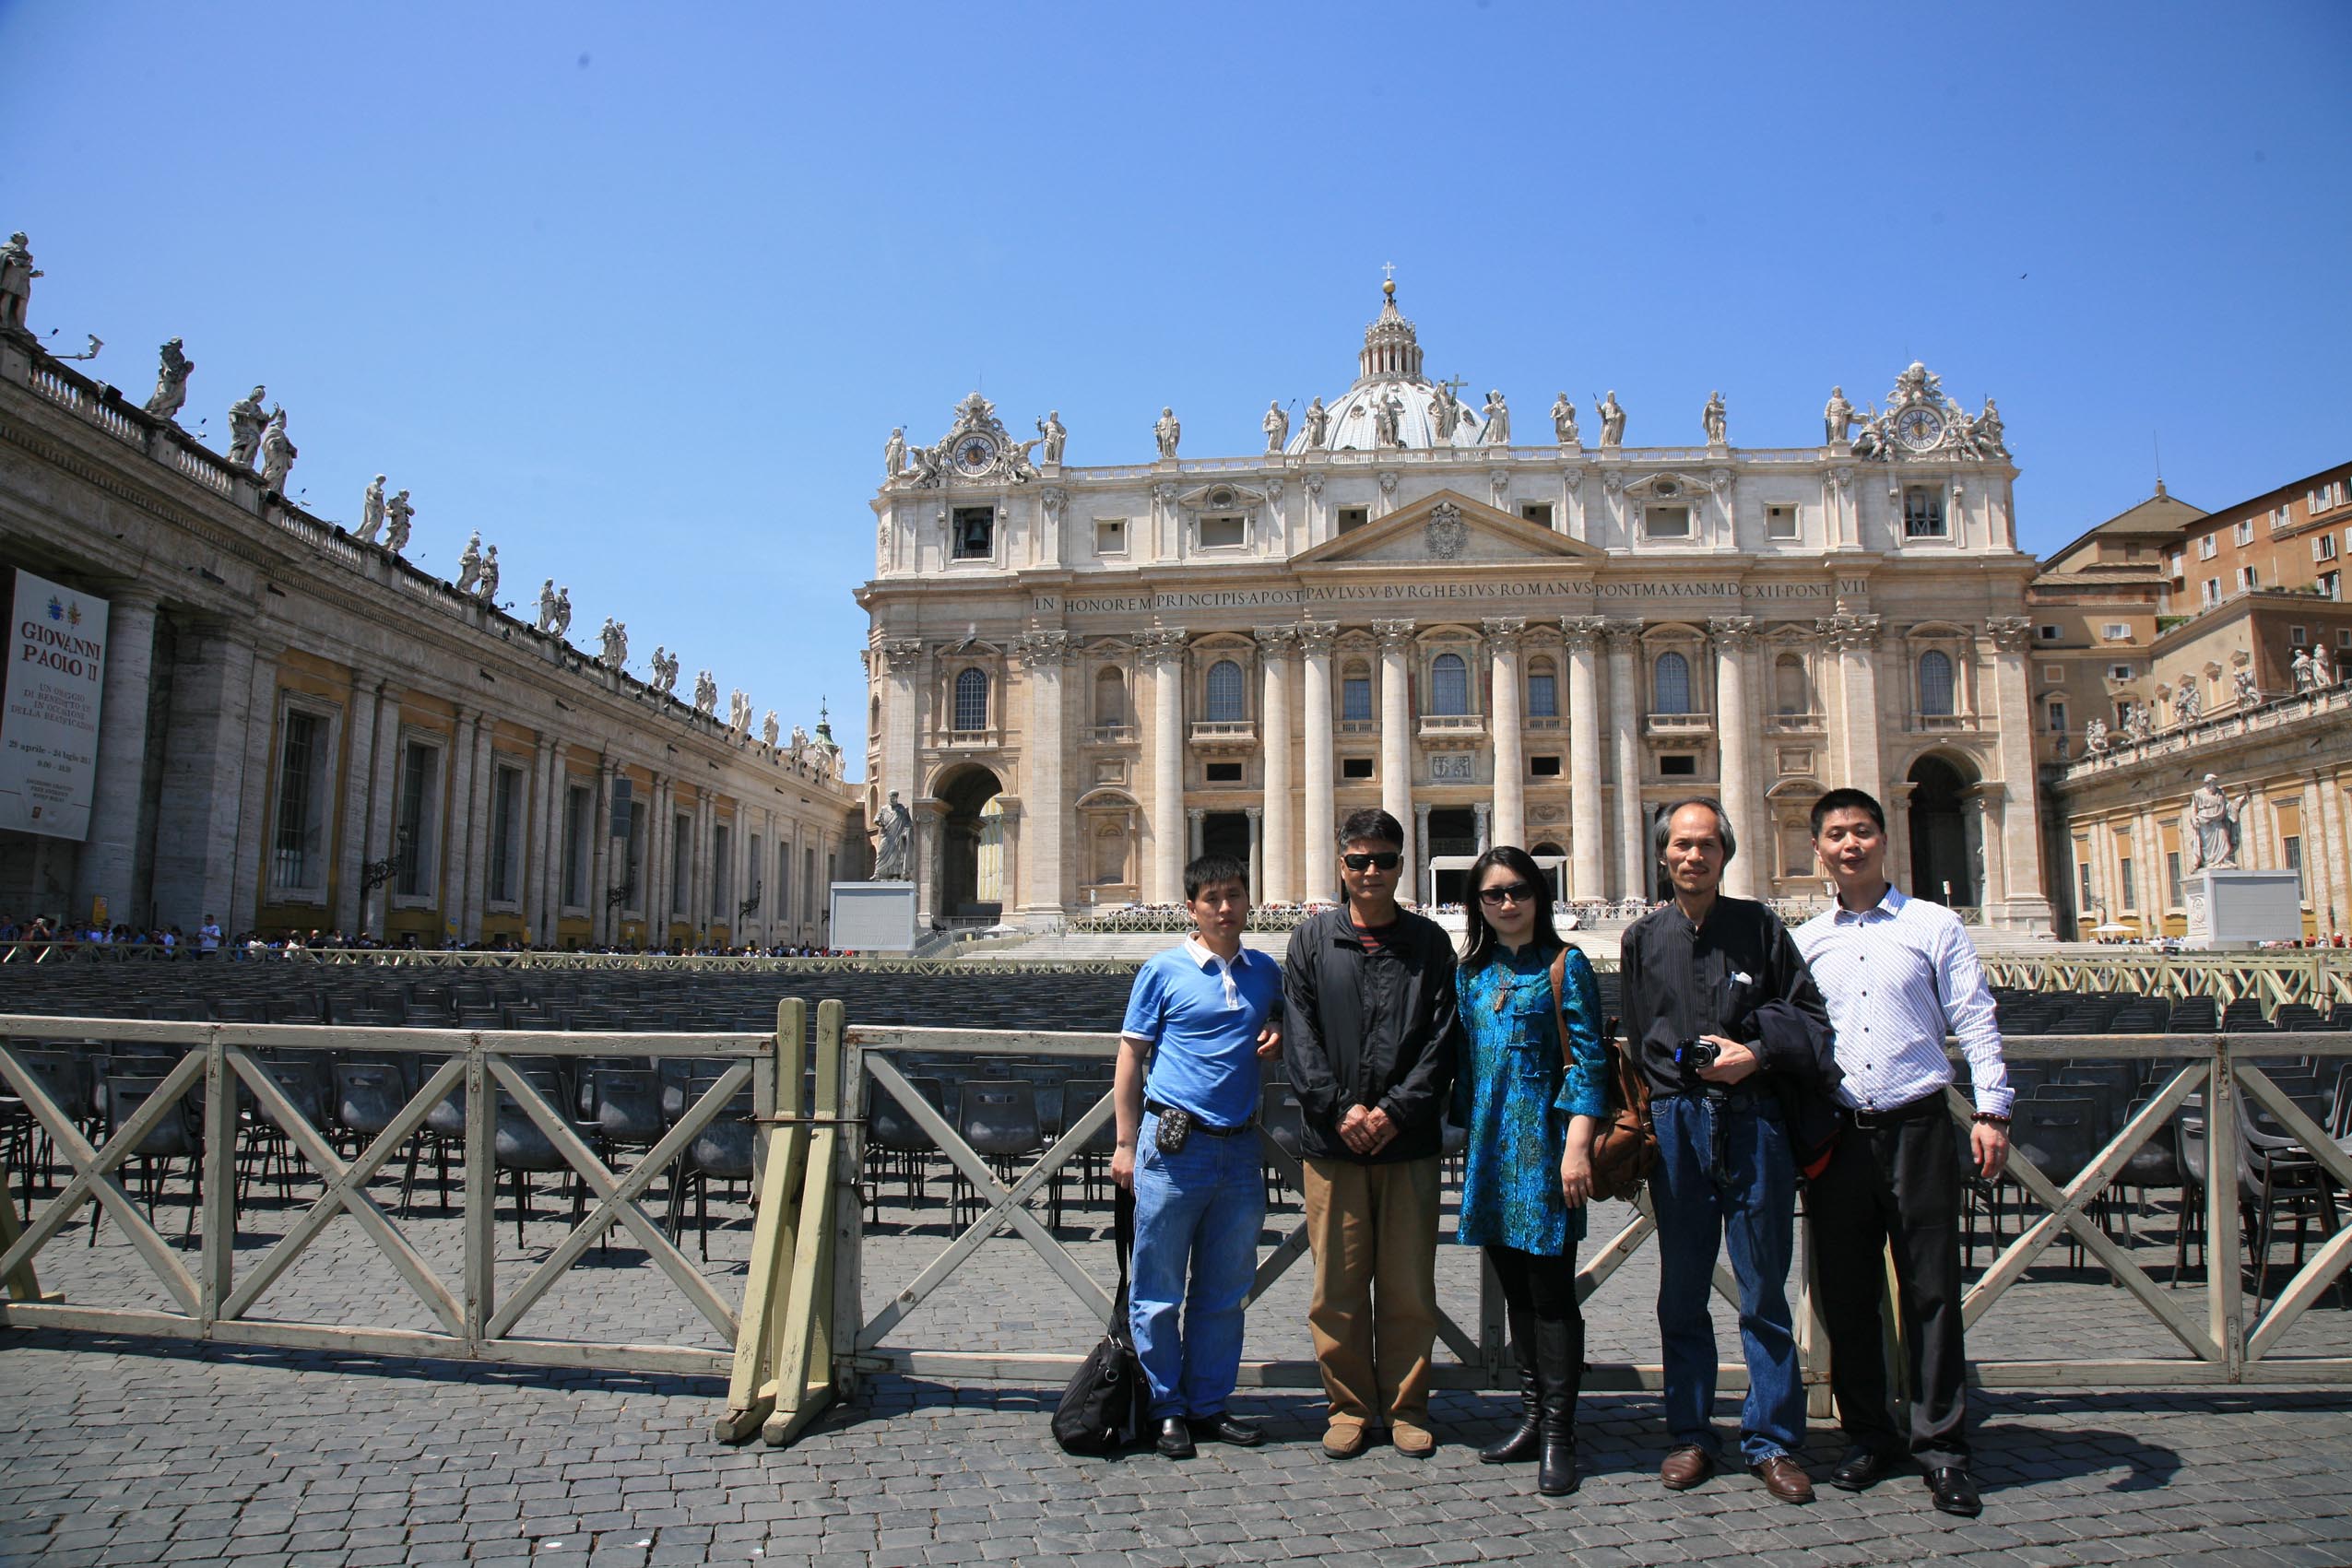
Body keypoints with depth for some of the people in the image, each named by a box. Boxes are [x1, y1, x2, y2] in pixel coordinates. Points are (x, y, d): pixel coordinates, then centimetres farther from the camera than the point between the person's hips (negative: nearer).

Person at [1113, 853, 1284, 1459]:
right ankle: (1165, 1408, 16)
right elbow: (1130, 1059, 0)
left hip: (1240, 1146, 4)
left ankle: (1208, 1404, 24)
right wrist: (1126, 1145, -4)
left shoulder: (1266, 971, 9)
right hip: (1174, 1144, -4)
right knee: (1159, 1290, 3)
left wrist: (1278, 1037, 2)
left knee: (1224, 1290, 12)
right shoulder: (1164, 971, -2)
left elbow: (1281, 1028, 27)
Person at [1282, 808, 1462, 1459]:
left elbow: (1442, 1039, 0)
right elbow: (1299, 1035, 1)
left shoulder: (1428, 942, 6)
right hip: (1331, 1140, 0)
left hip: (1408, 1140, 0)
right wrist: (1340, 1108, -10)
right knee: (1337, 1287, 6)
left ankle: (1406, 1408, 23)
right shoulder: (1313, 939, 6)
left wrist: (1396, 1110, -10)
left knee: (1409, 1287, 7)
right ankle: (1349, 1406, 22)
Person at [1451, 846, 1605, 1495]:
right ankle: (1532, 1415, 24)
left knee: (1550, 1289, -2)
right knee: (1515, 1287, 12)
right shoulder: (1471, 972, 12)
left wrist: (1577, 1148, -15)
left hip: (1544, 1144, -5)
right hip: (1490, 1147, 5)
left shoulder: (1565, 965, -3)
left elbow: (1588, 1062, -7)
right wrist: (1466, 1138, 14)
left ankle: (1557, 1436, 7)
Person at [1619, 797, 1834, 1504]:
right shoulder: (1643, 939, 11)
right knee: (1682, 1291, 8)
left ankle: (1771, 1440, 15)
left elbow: (1814, 1021, 4)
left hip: (1753, 1120, -1)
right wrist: (1637, 1125, 5)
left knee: (1763, 1289, 2)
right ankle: (1690, 1436, 19)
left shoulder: (1760, 926, 5)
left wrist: (1756, 1053, -11)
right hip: (1675, 1121, 2)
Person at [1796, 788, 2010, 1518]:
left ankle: (1941, 1445, 11)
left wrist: (1991, 1111, -8)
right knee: (1845, 1293, 7)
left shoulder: (1934, 925, 5)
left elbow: (1975, 1020, 1)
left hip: (1916, 1127, -2)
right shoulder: (1805, 941, 11)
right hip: (1835, 1135, 2)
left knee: (1930, 1288, 0)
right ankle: (1869, 1436, 20)